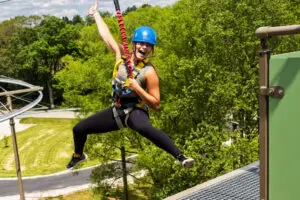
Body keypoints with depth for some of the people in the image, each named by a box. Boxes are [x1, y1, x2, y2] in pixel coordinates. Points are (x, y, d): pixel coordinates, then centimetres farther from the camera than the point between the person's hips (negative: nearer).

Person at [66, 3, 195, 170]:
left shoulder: (149, 72, -16)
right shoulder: (122, 55, -2)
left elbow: (155, 104, -14)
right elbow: (107, 35, 13)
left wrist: (137, 88, -27)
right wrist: (96, 14, 23)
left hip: (136, 111, -6)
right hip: (117, 110, 7)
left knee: (145, 128, -45)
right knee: (79, 129, 13)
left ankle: (181, 156, -41)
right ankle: (78, 156, 46)